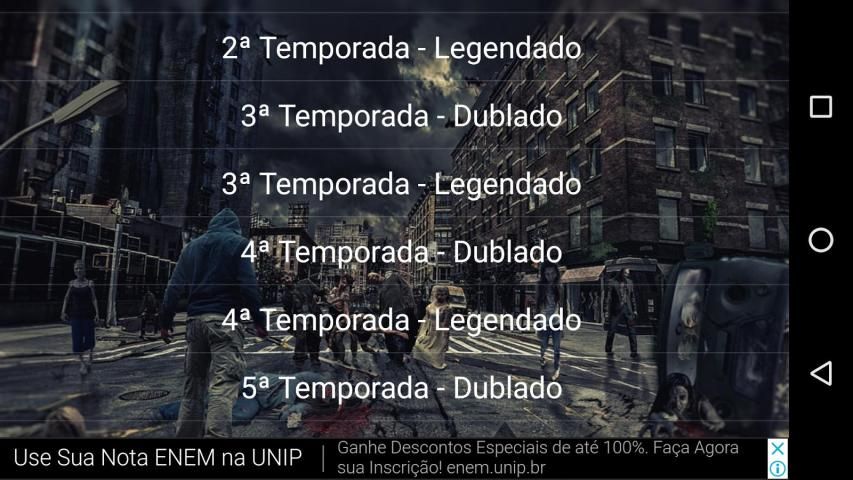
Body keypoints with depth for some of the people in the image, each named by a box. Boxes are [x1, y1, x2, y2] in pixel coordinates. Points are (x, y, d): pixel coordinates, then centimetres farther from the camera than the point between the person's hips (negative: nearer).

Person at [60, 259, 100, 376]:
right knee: (77, 340, -2)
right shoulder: (71, 283, 5)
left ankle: (89, 359, 27)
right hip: (75, 315, 2)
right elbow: (66, 298, 7)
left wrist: (97, 314, -12)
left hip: (88, 315, -2)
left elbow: (94, 299, -6)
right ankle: (82, 363, 10)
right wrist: (64, 312, -4)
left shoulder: (90, 283, -2)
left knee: (89, 338, 6)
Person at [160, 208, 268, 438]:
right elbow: (248, 284, -10)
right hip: (224, 318, -6)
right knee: (226, 379, -11)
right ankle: (216, 433, -23)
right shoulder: (238, 243, 1)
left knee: (193, 379, 15)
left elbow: (174, 286, 11)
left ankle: (187, 432, 20)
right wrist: (258, 319, -8)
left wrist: (166, 321, 14)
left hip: (195, 319, 6)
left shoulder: (192, 246, 17)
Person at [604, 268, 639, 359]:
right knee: (612, 330, 4)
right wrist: (606, 311, -10)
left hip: (628, 310, 3)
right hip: (616, 310, -3)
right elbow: (607, 298, -6)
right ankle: (608, 349, 22)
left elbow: (632, 297, 15)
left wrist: (634, 310, 11)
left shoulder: (630, 283, 8)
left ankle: (634, 352, 1)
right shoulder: (612, 283, -6)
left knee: (632, 331, -2)